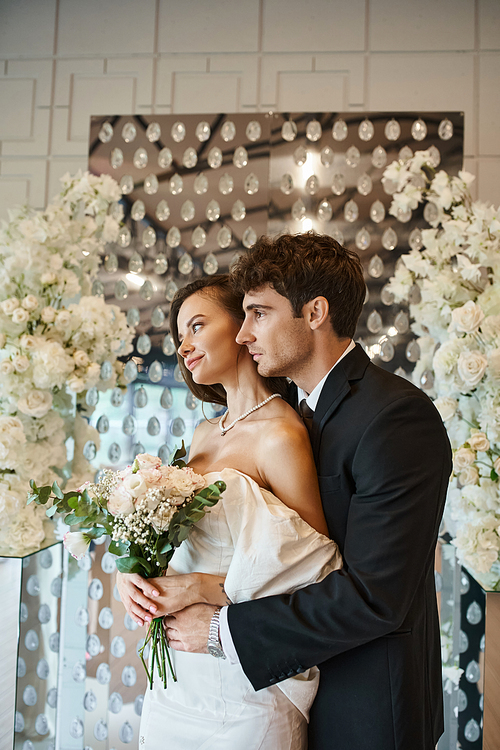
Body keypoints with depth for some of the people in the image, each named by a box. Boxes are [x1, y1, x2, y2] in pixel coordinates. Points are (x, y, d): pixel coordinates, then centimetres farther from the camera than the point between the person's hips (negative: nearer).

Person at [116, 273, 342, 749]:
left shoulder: (280, 437, -17)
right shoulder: (204, 434, 7)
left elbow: (316, 576, -17)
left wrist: (200, 589, -19)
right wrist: (131, 575, -6)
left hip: (242, 687, -7)